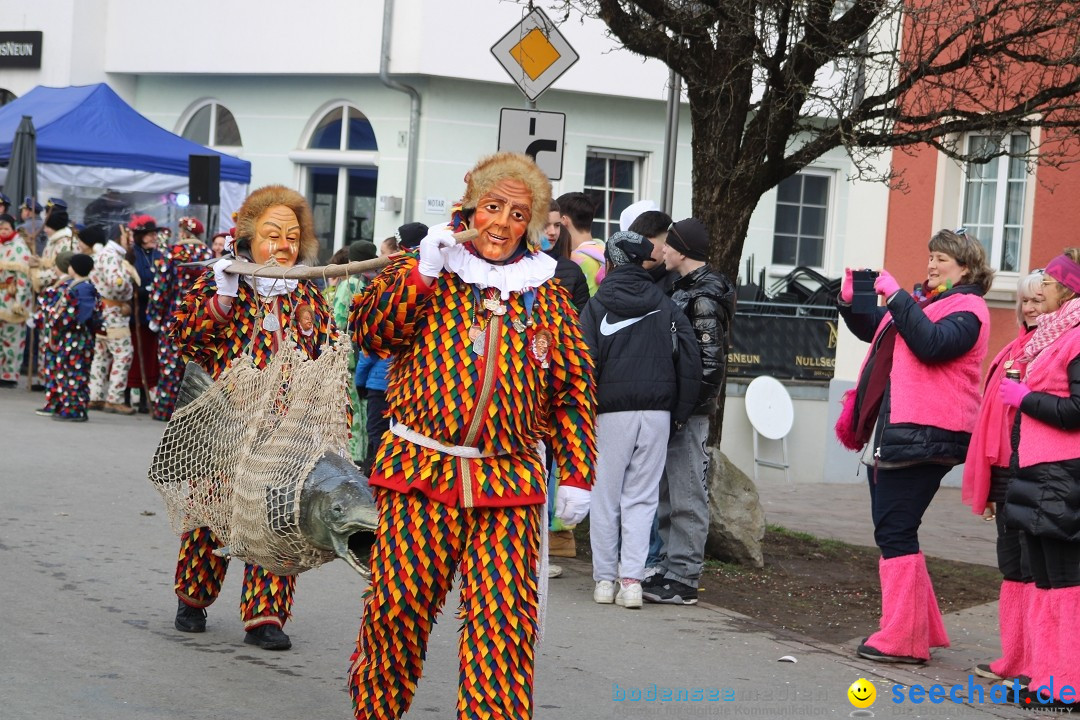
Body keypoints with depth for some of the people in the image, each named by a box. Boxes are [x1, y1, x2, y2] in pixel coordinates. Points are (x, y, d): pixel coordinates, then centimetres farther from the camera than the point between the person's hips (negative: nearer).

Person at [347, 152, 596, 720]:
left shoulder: (545, 293, 13)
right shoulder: (422, 271, 9)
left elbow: (574, 387, 14)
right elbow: (367, 332, -3)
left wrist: (576, 474, 7)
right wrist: (420, 274, -13)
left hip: (510, 482, 1)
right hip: (419, 470, -1)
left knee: (504, 620, -5)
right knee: (397, 606, -1)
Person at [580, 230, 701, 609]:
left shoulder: (598, 305, 0)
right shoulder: (666, 307, 8)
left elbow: (585, 362, -6)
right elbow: (690, 360, 4)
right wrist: (680, 412, 9)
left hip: (612, 411, -2)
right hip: (658, 412, 2)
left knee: (606, 497, 7)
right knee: (641, 498, 5)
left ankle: (605, 578, 9)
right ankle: (632, 578, -5)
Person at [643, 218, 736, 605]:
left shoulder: (704, 299, -15)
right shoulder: (684, 288, 15)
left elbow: (710, 361, -19)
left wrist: (684, 407, -19)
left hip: (688, 410, -10)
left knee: (686, 494, -5)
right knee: (666, 491, 16)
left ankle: (683, 579, -1)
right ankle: (666, 567, 25)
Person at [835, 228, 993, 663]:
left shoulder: (967, 309, -6)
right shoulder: (923, 300, 21)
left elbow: (931, 344, -25)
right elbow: (871, 330, 31)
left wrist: (896, 296, -21)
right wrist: (849, 302, 12)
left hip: (922, 438, -10)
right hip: (891, 432, 10)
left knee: (895, 533, -9)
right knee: (893, 532, 12)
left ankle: (901, 639, -5)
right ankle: (922, 629, 21)